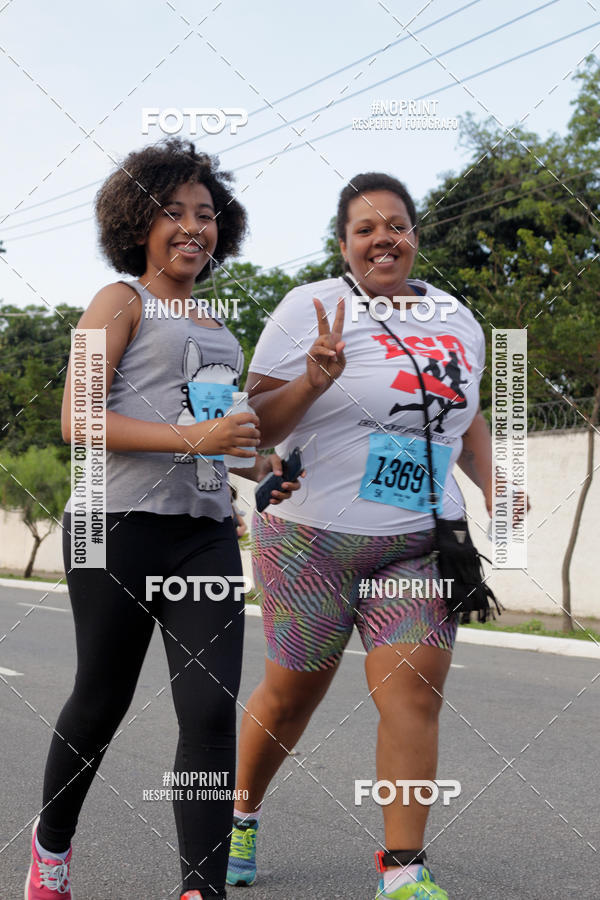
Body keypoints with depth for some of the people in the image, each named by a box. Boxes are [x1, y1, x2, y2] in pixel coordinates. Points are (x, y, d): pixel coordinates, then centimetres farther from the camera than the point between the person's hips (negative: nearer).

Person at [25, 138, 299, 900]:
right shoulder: (123, 301, -1)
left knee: (211, 709, -7)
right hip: (120, 527, -5)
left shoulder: (218, 331, 20)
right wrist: (193, 438, -23)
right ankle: (52, 839, 35)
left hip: (206, 536, 5)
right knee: (101, 701, 9)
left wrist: (256, 466, 15)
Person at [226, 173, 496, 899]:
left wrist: (492, 486, 9)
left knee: (413, 689, -11)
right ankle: (240, 819, 34)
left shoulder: (457, 321, 10)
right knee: (291, 693, 8)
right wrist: (312, 382, -26)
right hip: (313, 538, -3)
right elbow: (256, 425, -7)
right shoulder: (311, 308, -6)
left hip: (420, 544, 3)